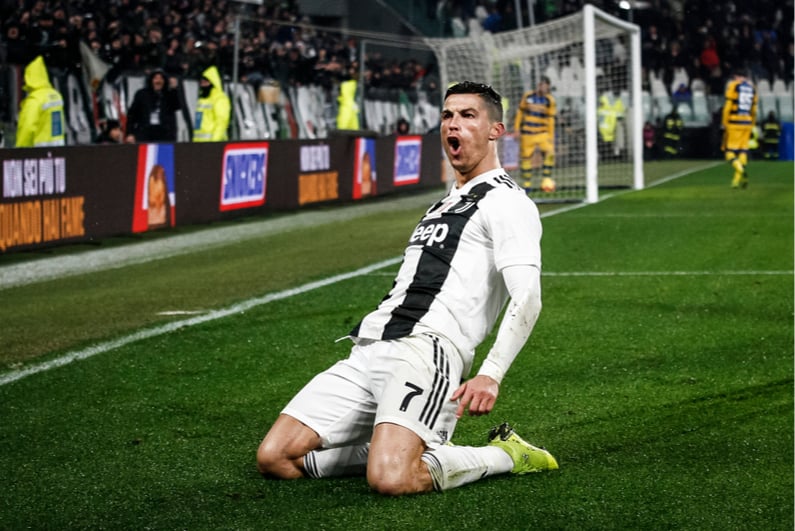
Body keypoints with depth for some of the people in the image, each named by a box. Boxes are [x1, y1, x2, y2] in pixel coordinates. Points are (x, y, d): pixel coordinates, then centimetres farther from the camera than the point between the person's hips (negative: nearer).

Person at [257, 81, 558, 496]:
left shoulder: (505, 201, 0)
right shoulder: (444, 204, 29)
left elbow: (526, 299, -13)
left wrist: (490, 375, -26)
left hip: (425, 350, -8)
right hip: (368, 351, 8)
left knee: (389, 479, -31)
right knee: (274, 458, -5)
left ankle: (505, 455, -3)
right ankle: (406, 447, 9)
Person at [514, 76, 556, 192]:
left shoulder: (550, 100, -1)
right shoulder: (528, 96, 1)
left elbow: (551, 119, 2)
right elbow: (520, 112, 10)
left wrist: (551, 136, 1)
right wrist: (517, 128, 7)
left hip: (543, 133, -1)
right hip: (527, 133, 1)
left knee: (549, 153, -20)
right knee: (526, 156, 4)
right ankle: (526, 183, 17)